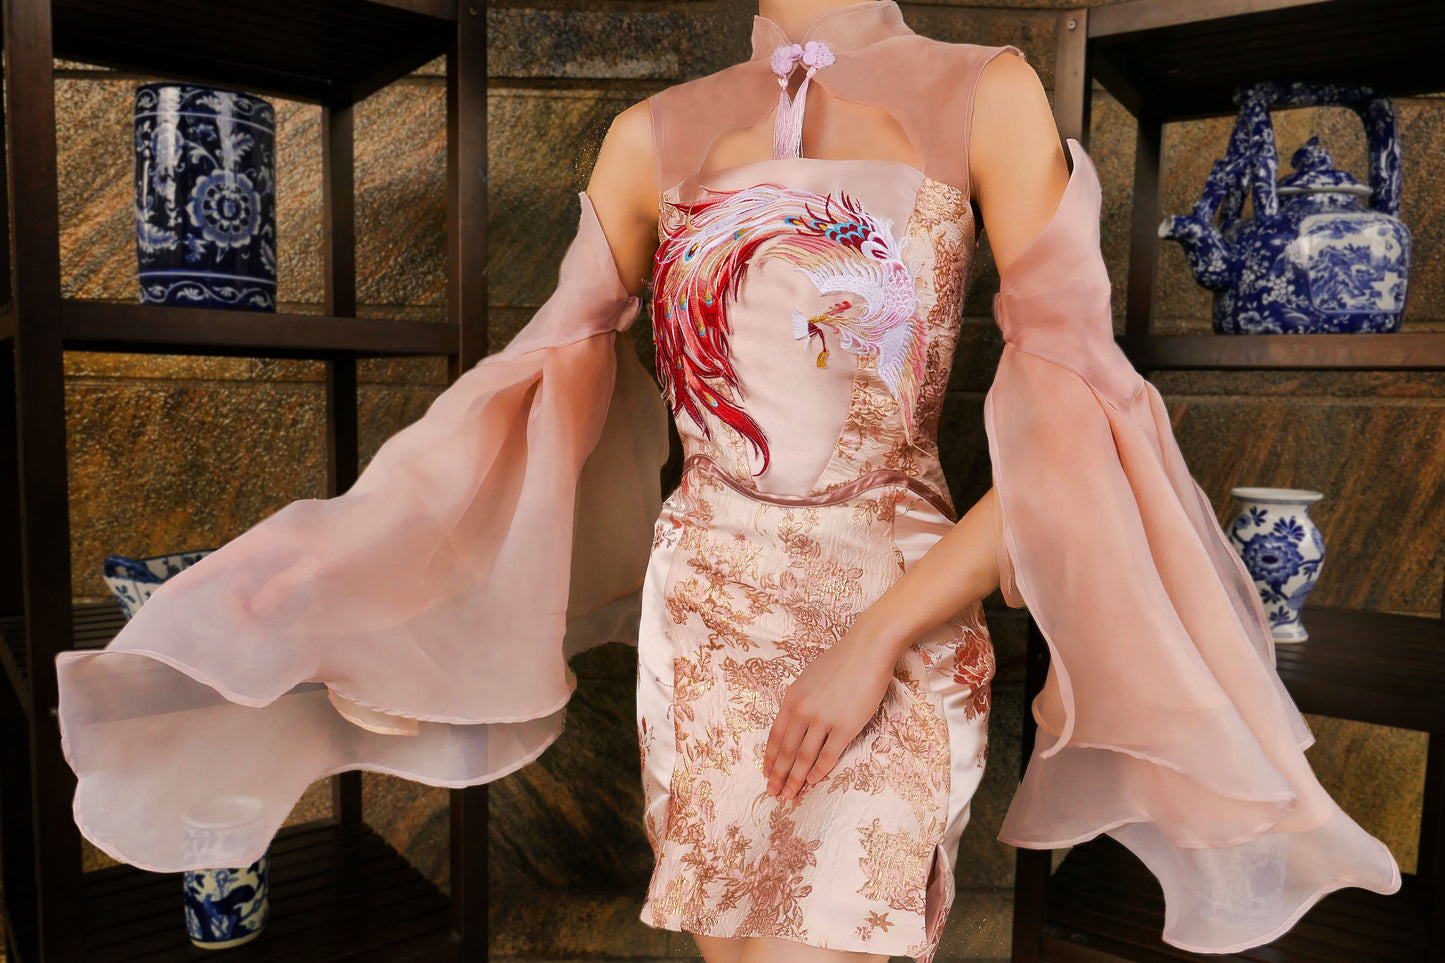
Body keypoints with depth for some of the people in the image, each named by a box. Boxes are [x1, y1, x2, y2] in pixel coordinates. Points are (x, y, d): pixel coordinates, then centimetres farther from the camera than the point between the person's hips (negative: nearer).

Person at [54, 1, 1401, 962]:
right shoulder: (654, 136, 5)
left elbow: (1066, 422, -7)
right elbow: (543, 382, 7)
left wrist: (875, 638, -14)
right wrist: (331, 563, 2)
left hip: (908, 616, -2)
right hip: (704, 614, 2)